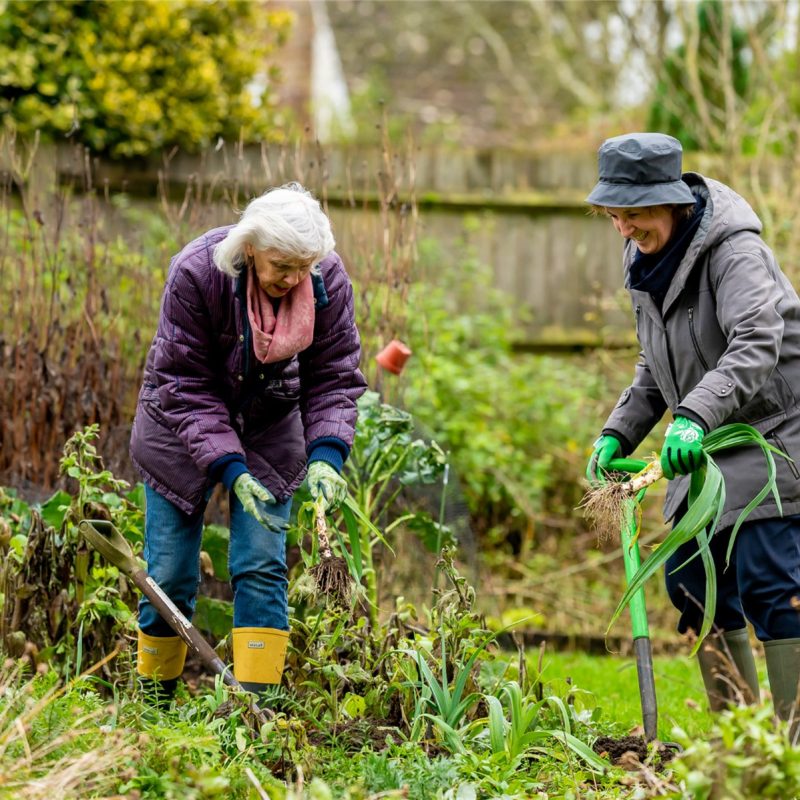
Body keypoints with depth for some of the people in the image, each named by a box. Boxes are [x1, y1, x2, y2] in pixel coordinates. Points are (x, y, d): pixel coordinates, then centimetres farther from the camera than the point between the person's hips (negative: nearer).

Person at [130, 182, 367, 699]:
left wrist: (327, 455, -30)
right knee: (170, 577, 1)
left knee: (261, 566, -10)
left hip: (270, 430, 2)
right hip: (181, 424, -2)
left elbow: (334, 378, -13)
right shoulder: (195, 274, -29)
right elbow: (186, 387, -24)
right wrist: (229, 469, -33)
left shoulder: (328, 281, -21)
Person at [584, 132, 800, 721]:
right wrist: (619, 433, 4)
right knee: (695, 584, 7)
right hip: (710, 448, 9)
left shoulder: (734, 251, -19)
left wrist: (694, 415, -47)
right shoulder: (647, 261, 8)